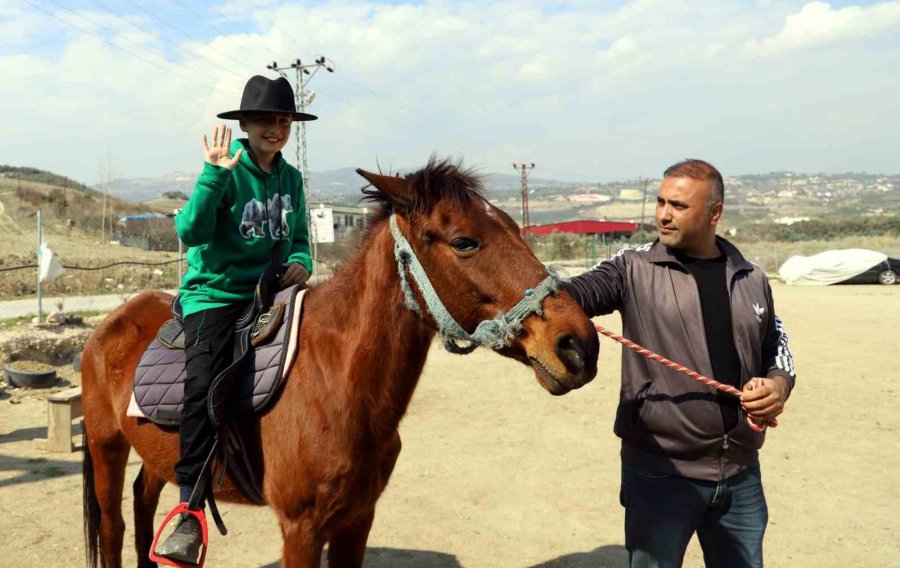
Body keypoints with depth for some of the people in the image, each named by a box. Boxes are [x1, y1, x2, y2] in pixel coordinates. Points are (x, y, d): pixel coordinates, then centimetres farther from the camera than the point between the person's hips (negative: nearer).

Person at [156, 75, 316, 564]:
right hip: (215, 292, -6)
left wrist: (300, 262, -2)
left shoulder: (291, 178, 10)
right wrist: (215, 174, -25)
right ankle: (189, 515, -22)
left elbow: (299, 238, 20)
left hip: (270, 292, 6)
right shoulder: (226, 170, -7)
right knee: (202, 384, -26)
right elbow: (191, 232, -17)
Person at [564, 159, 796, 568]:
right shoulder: (634, 269, -6)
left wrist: (779, 383, -7)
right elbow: (579, 292, -22)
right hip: (658, 472, -4)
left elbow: (776, 349, 16)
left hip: (740, 475, 4)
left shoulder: (751, 279, 6)